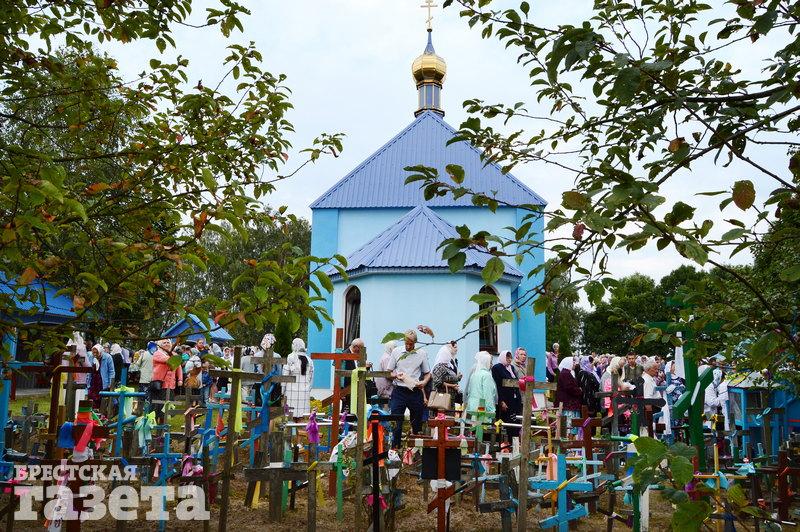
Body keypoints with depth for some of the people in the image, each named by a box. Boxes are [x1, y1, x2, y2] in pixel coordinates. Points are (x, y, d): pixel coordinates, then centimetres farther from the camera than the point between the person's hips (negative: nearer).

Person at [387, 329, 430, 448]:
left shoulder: (422, 353, 4)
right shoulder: (396, 352, 4)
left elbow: (427, 373, 11)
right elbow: (388, 372, 9)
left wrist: (423, 382, -9)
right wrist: (396, 375, -12)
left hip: (415, 392, 1)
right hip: (399, 391, 0)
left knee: (417, 424, 9)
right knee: (396, 422, -5)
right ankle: (395, 449, 3)